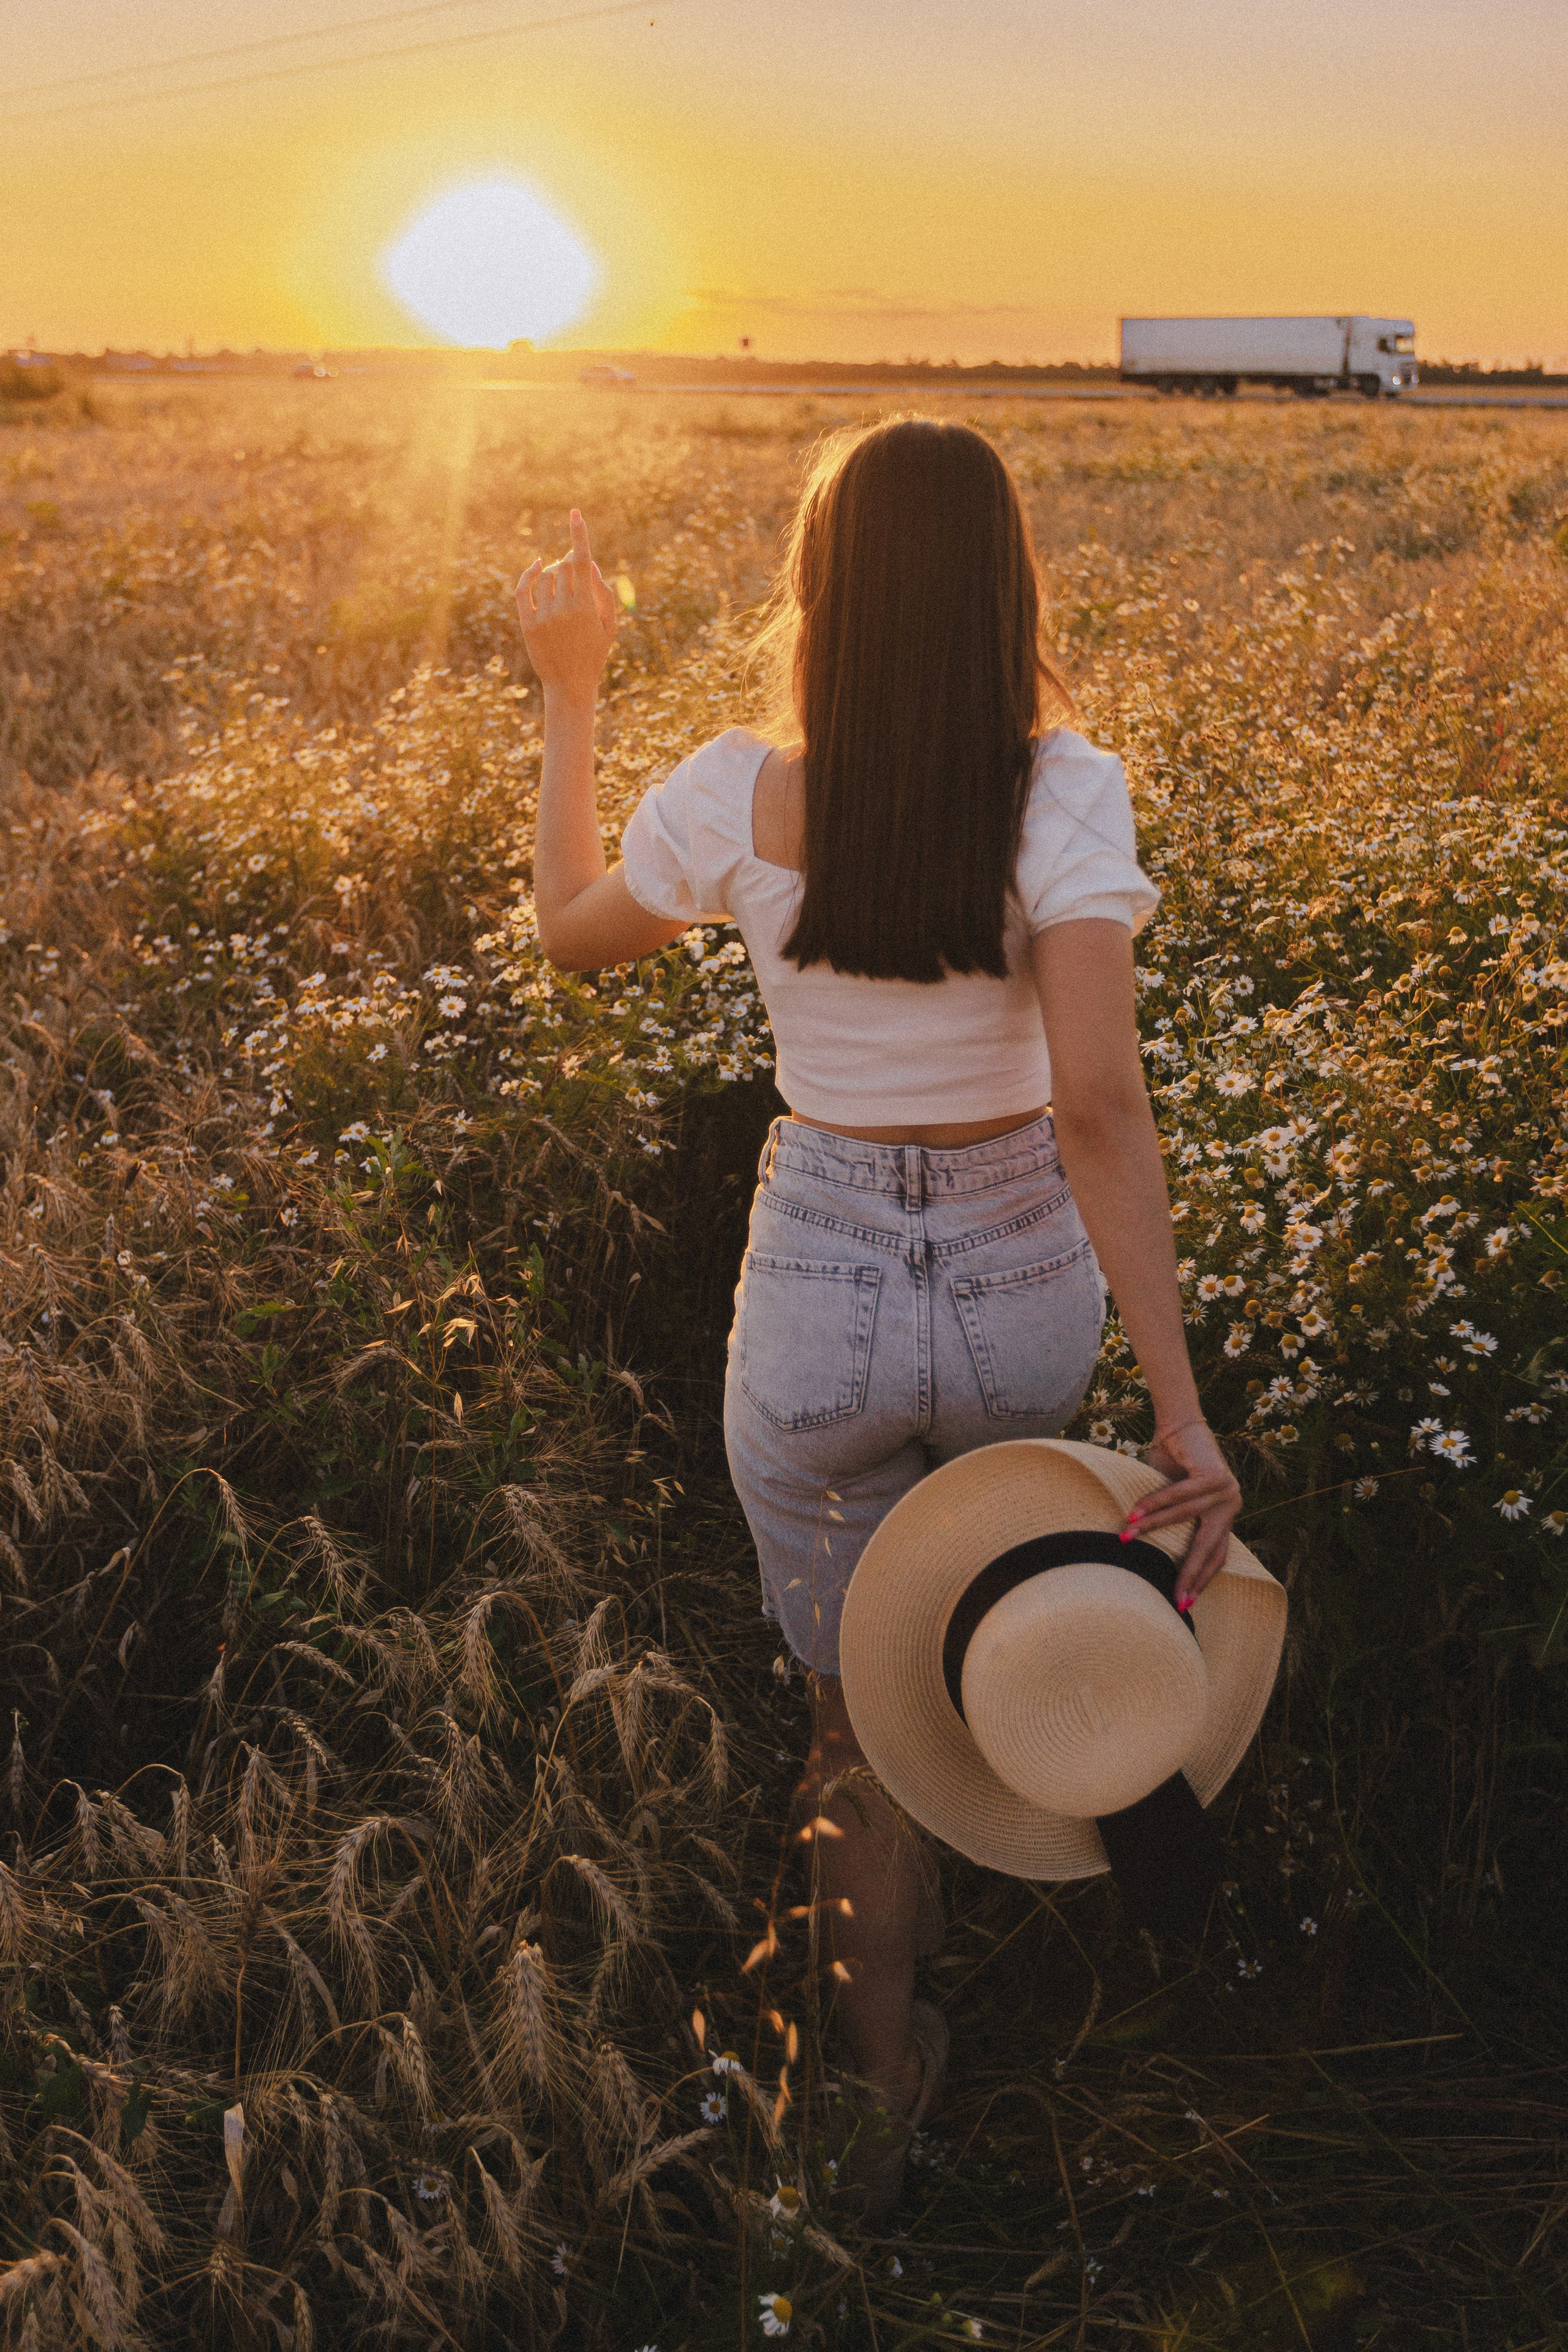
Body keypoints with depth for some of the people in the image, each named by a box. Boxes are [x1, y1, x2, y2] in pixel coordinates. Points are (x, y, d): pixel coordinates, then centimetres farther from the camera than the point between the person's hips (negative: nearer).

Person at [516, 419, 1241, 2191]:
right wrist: (1182, 1400, -26)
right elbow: (1099, 1103, -28)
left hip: (821, 1294, -1)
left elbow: (568, 935, 6)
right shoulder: (1065, 795, -18)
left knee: (860, 1687, 21)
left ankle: (887, 2048, 35)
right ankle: (869, 1818, 59)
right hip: (1026, 1290, 1)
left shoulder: (735, 800, -15)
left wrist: (568, 700, 14)